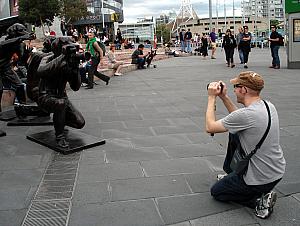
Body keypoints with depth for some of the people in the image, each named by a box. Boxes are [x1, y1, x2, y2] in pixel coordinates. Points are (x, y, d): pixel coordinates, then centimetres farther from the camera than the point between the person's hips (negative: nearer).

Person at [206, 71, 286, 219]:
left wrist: (212, 98, -4)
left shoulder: (246, 114, -28)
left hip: (260, 180, -8)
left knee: (216, 192, 16)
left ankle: (259, 200, 1)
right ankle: (231, 174, 33)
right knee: (234, 133, 21)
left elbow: (210, 127, -13)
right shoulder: (269, 106, -2)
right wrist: (224, 97, 10)